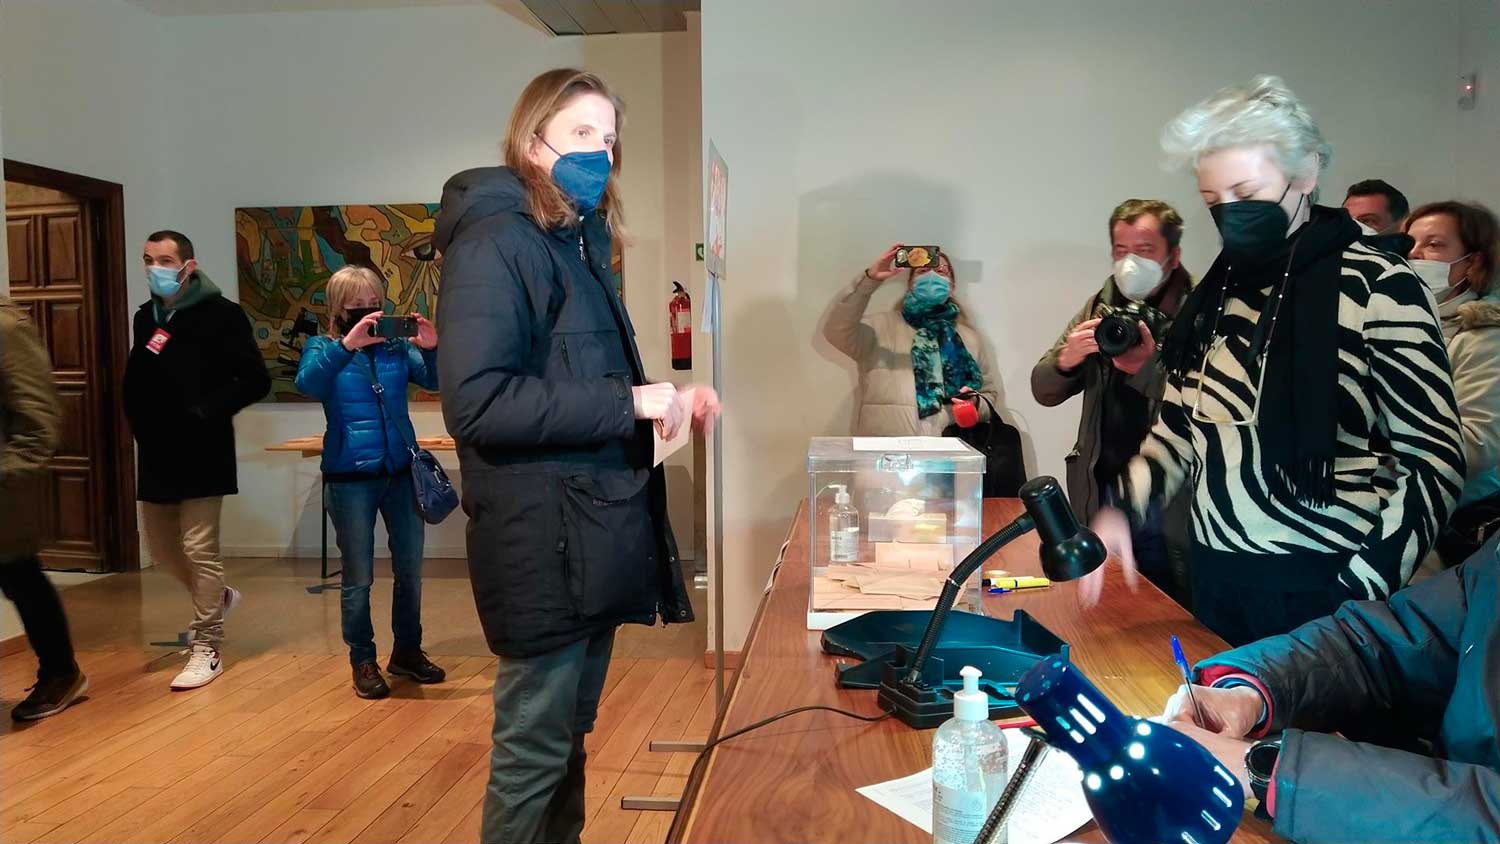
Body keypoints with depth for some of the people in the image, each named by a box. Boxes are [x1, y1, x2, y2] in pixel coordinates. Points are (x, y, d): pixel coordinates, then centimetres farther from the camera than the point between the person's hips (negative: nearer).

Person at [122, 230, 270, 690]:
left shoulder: (221, 315, -9)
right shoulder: (146, 317, 12)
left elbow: (256, 381, -12)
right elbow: (135, 381, 20)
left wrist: (206, 411, -18)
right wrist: (138, 423, 4)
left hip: (201, 453, -7)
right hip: (156, 454, 7)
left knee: (199, 548, -5)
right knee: (161, 546, 16)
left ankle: (207, 649, 6)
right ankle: (216, 597, 40)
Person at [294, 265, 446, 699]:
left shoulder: (396, 346, 4)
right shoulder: (323, 347, -1)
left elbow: (434, 380, -9)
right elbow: (307, 382, -22)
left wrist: (430, 349, -28)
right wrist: (347, 344, -35)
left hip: (401, 472, 3)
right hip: (350, 479, -3)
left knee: (410, 570, 12)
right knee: (358, 578, 6)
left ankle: (407, 651, 29)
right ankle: (363, 661, 21)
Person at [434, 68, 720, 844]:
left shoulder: (579, 244, 17)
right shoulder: (494, 241, -12)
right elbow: (475, 401, -24)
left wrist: (666, 400, 9)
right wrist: (628, 403, -21)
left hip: (595, 533, 9)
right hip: (545, 544, -9)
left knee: (570, 740, 20)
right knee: (533, 751, 4)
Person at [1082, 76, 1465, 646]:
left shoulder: (1377, 285, -9)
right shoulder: (1216, 292, 8)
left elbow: (1433, 461, -9)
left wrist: (1363, 593, -17)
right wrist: (1121, 508, -4)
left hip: (1321, 584, -5)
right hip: (1218, 574, 5)